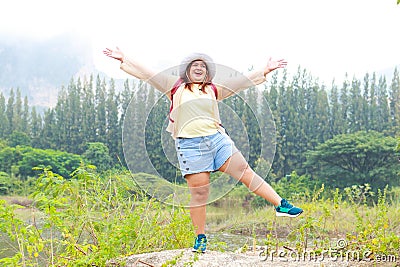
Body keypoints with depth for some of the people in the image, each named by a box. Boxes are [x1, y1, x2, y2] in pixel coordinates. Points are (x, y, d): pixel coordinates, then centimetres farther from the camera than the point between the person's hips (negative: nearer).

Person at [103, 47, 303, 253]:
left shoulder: (213, 90, 17)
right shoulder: (176, 87, 12)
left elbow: (244, 81, 19)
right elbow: (147, 74, 12)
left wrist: (267, 70, 17)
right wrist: (123, 59, 10)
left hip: (217, 138, 2)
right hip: (190, 145, -2)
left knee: (246, 172, -5)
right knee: (199, 192, -2)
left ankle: (281, 205, -1)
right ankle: (200, 238, 10)